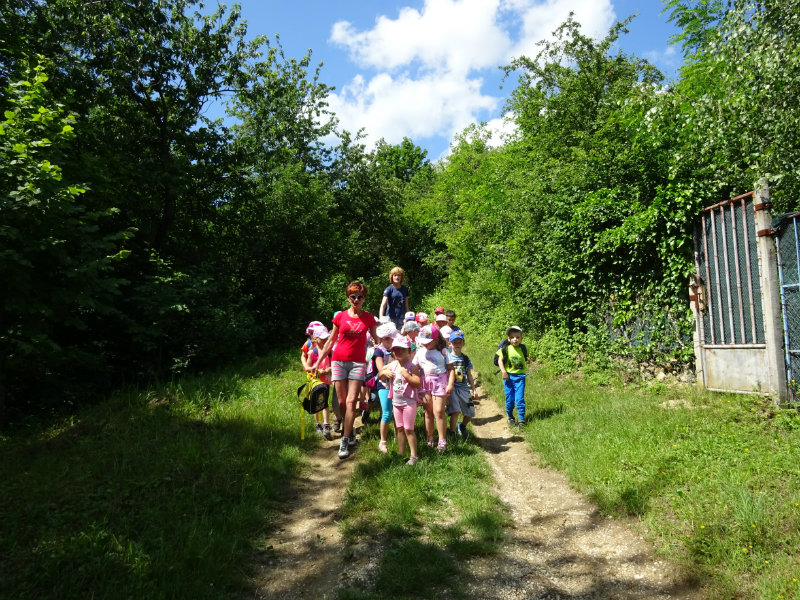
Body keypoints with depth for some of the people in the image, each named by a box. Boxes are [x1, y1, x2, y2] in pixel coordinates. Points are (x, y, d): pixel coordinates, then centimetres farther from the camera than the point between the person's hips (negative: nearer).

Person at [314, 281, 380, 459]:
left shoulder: (369, 318, 5)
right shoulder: (340, 316, 5)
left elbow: (377, 339, 14)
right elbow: (331, 341, 11)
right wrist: (318, 362, 10)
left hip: (358, 363, -1)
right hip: (339, 361, 1)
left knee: (351, 401, -10)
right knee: (341, 402, 3)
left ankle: (345, 441, -4)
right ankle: (349, 431, 25)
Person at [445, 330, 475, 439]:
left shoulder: (466, 359, 11)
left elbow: (469, 376, 15)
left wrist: (473, 390, 11)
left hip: (464, 388, 4)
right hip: (452, 388, -4)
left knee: (470, 414, 6)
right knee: (455, 412, -18)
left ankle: (462, 426, 36)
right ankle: (452, 434, -3)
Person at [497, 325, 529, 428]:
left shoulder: (522, 349, 1)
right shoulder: (506, 349, -5)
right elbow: (500, 360, -4)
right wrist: (503, 372, -12)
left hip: (520, 377, 0)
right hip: (509, 377, 0)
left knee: (519, 399, -4)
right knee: (509, 399, 8)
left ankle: (521, 420, 7)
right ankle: (510, 417, 28)